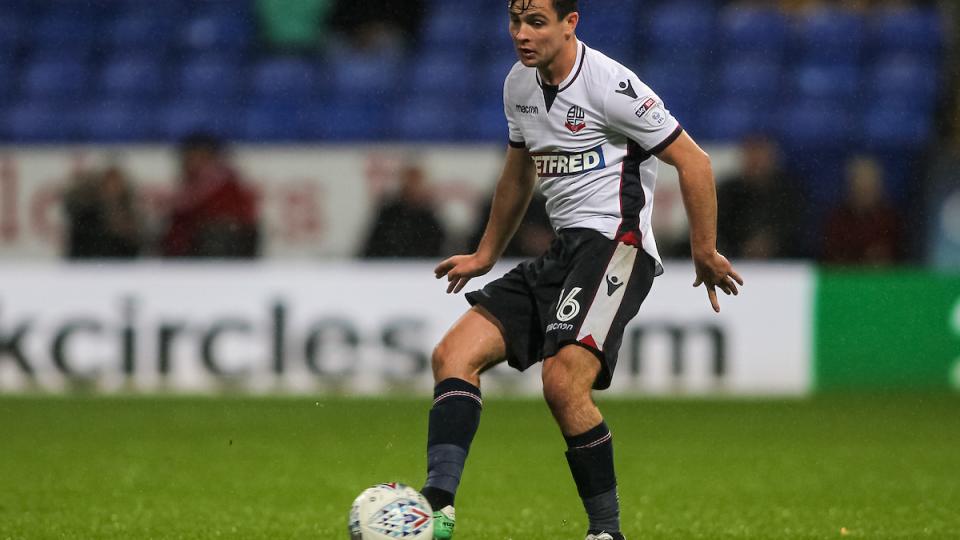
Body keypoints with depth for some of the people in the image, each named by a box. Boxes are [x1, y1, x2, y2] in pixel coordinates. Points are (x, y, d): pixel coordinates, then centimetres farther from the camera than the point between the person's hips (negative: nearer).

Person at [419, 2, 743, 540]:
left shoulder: (611, 85, -13)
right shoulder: (519, 85, 12)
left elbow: (694, 162, -8)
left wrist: (705, 253, -6)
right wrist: (486, 255, 34)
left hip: (615, 244, -9)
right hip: (563, 251, 9)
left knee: (563, 383, -26)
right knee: (454, 354, -7)